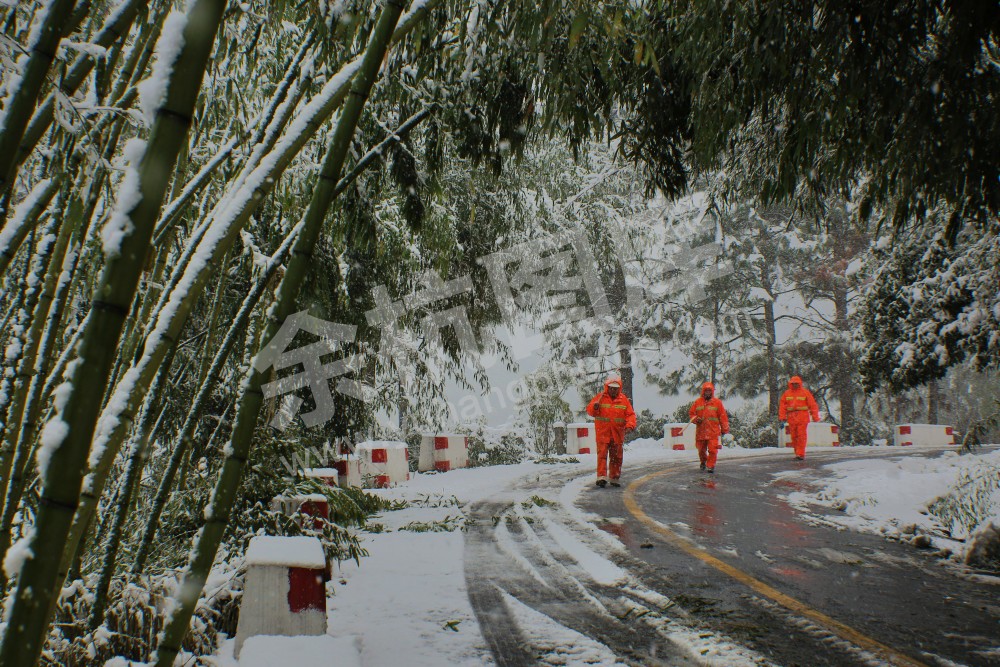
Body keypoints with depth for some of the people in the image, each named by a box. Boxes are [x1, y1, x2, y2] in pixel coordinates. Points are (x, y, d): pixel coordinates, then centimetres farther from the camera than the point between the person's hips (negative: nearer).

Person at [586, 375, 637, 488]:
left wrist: (630, 425, -12)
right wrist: (595, 407, -21)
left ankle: (614, 477, 20)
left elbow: (630, 414, 5)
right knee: (602, 454, -12)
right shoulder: (600, 397, 2)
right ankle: (601, 476, -16)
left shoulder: (623, 399, 8)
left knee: (616, 456, 9)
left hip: (618, 433, 3)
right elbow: (589, 410, 2)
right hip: (603, 432, -3)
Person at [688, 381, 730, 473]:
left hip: (713, 431, -2)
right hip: (700, 431, 2)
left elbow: (723, 416, 5)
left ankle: (711, 466, -2)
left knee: (712, 450, -11)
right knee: (701, 449, 12)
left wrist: (724, 429, 5)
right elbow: (691, 413, 13)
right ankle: (703, 462, 37)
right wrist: (696, 419, -8)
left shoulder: (717, 402, 3)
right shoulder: (697, 402, 6)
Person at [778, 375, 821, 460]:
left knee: (801, 436, -9)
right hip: (791, 418, 3)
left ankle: (801, 454, -11)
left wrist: (815, 417, -2)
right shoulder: (787, 393, 11)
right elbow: (782, 406, 10)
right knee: (794, 437, 5)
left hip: (802, 418, -3)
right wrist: (782, 418, 3)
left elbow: (813, 405, 3)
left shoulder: (805, 392, 4)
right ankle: (798, 453, 13)